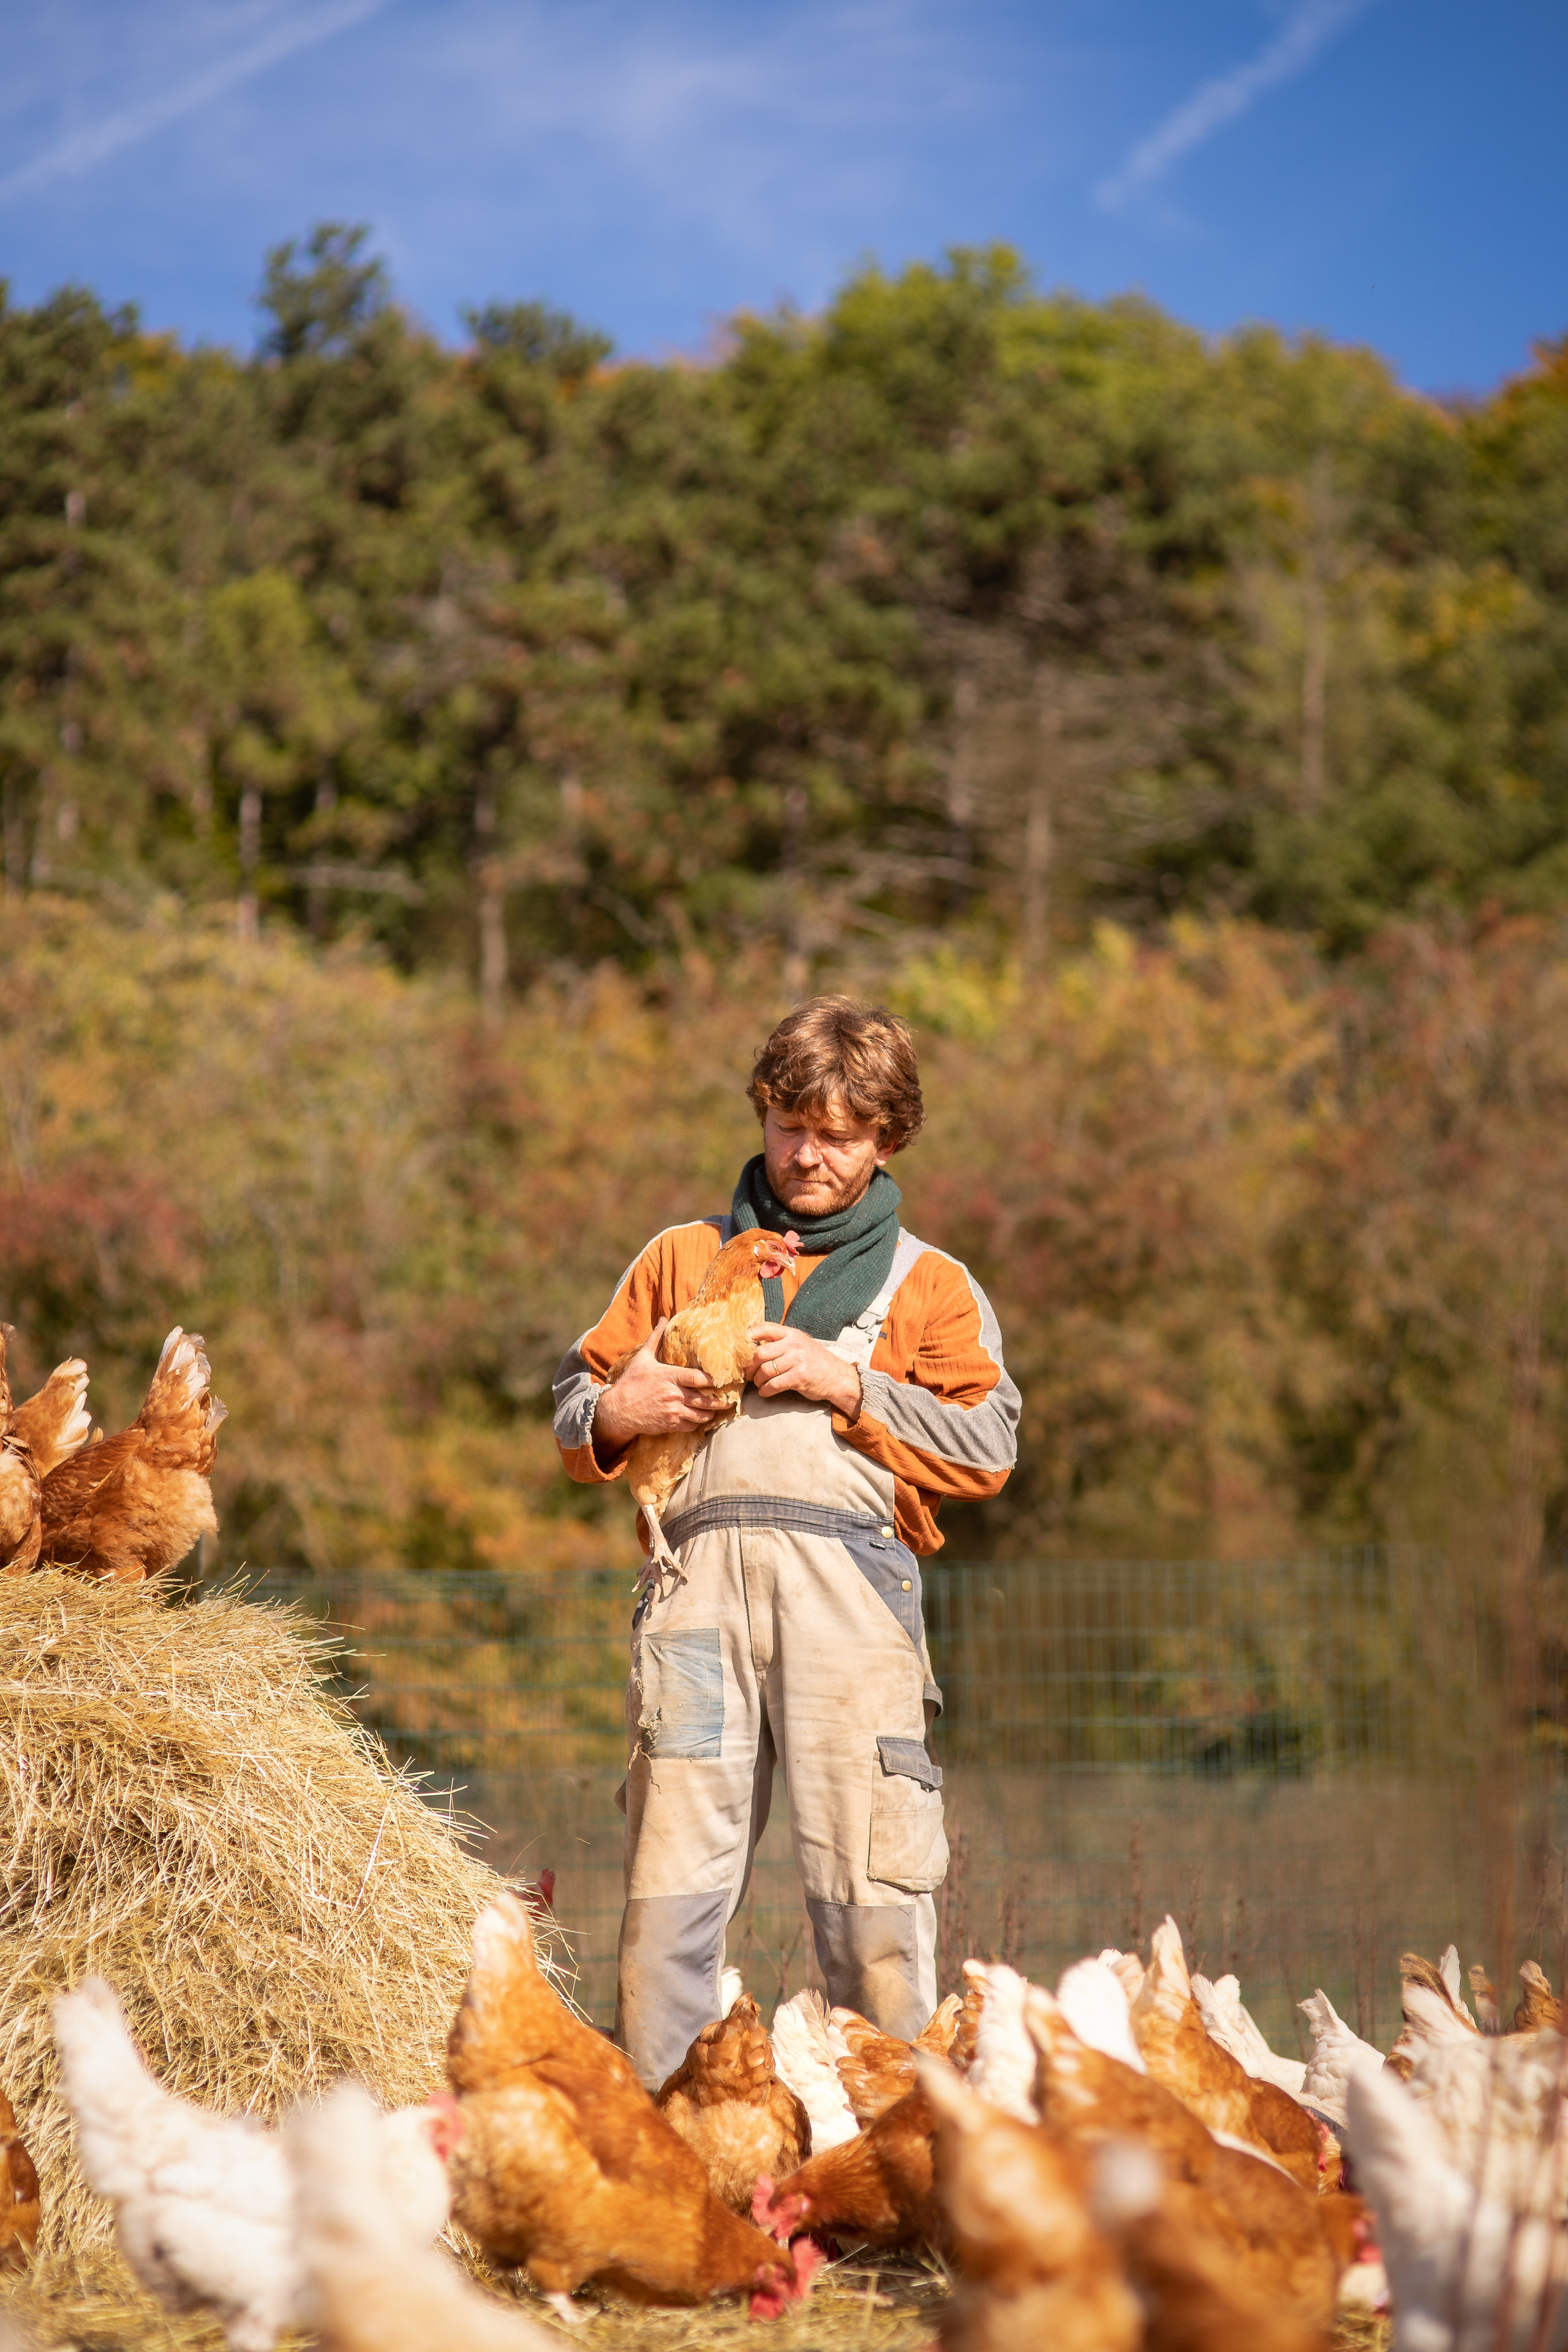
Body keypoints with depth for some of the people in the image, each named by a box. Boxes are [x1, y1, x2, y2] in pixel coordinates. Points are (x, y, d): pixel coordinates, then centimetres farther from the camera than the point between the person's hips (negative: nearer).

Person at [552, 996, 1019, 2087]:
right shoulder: (682, 1257, 25)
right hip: (700, 1571, 2)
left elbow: (987, 1448, 6)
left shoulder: (930, 1283, 19)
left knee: (867, 1872, -9)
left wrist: (850, 1387, -4)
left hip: (850, 1570, -1)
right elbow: (576, 1392, 23)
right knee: (673, 1867, -4)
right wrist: (613, 1414, 0)